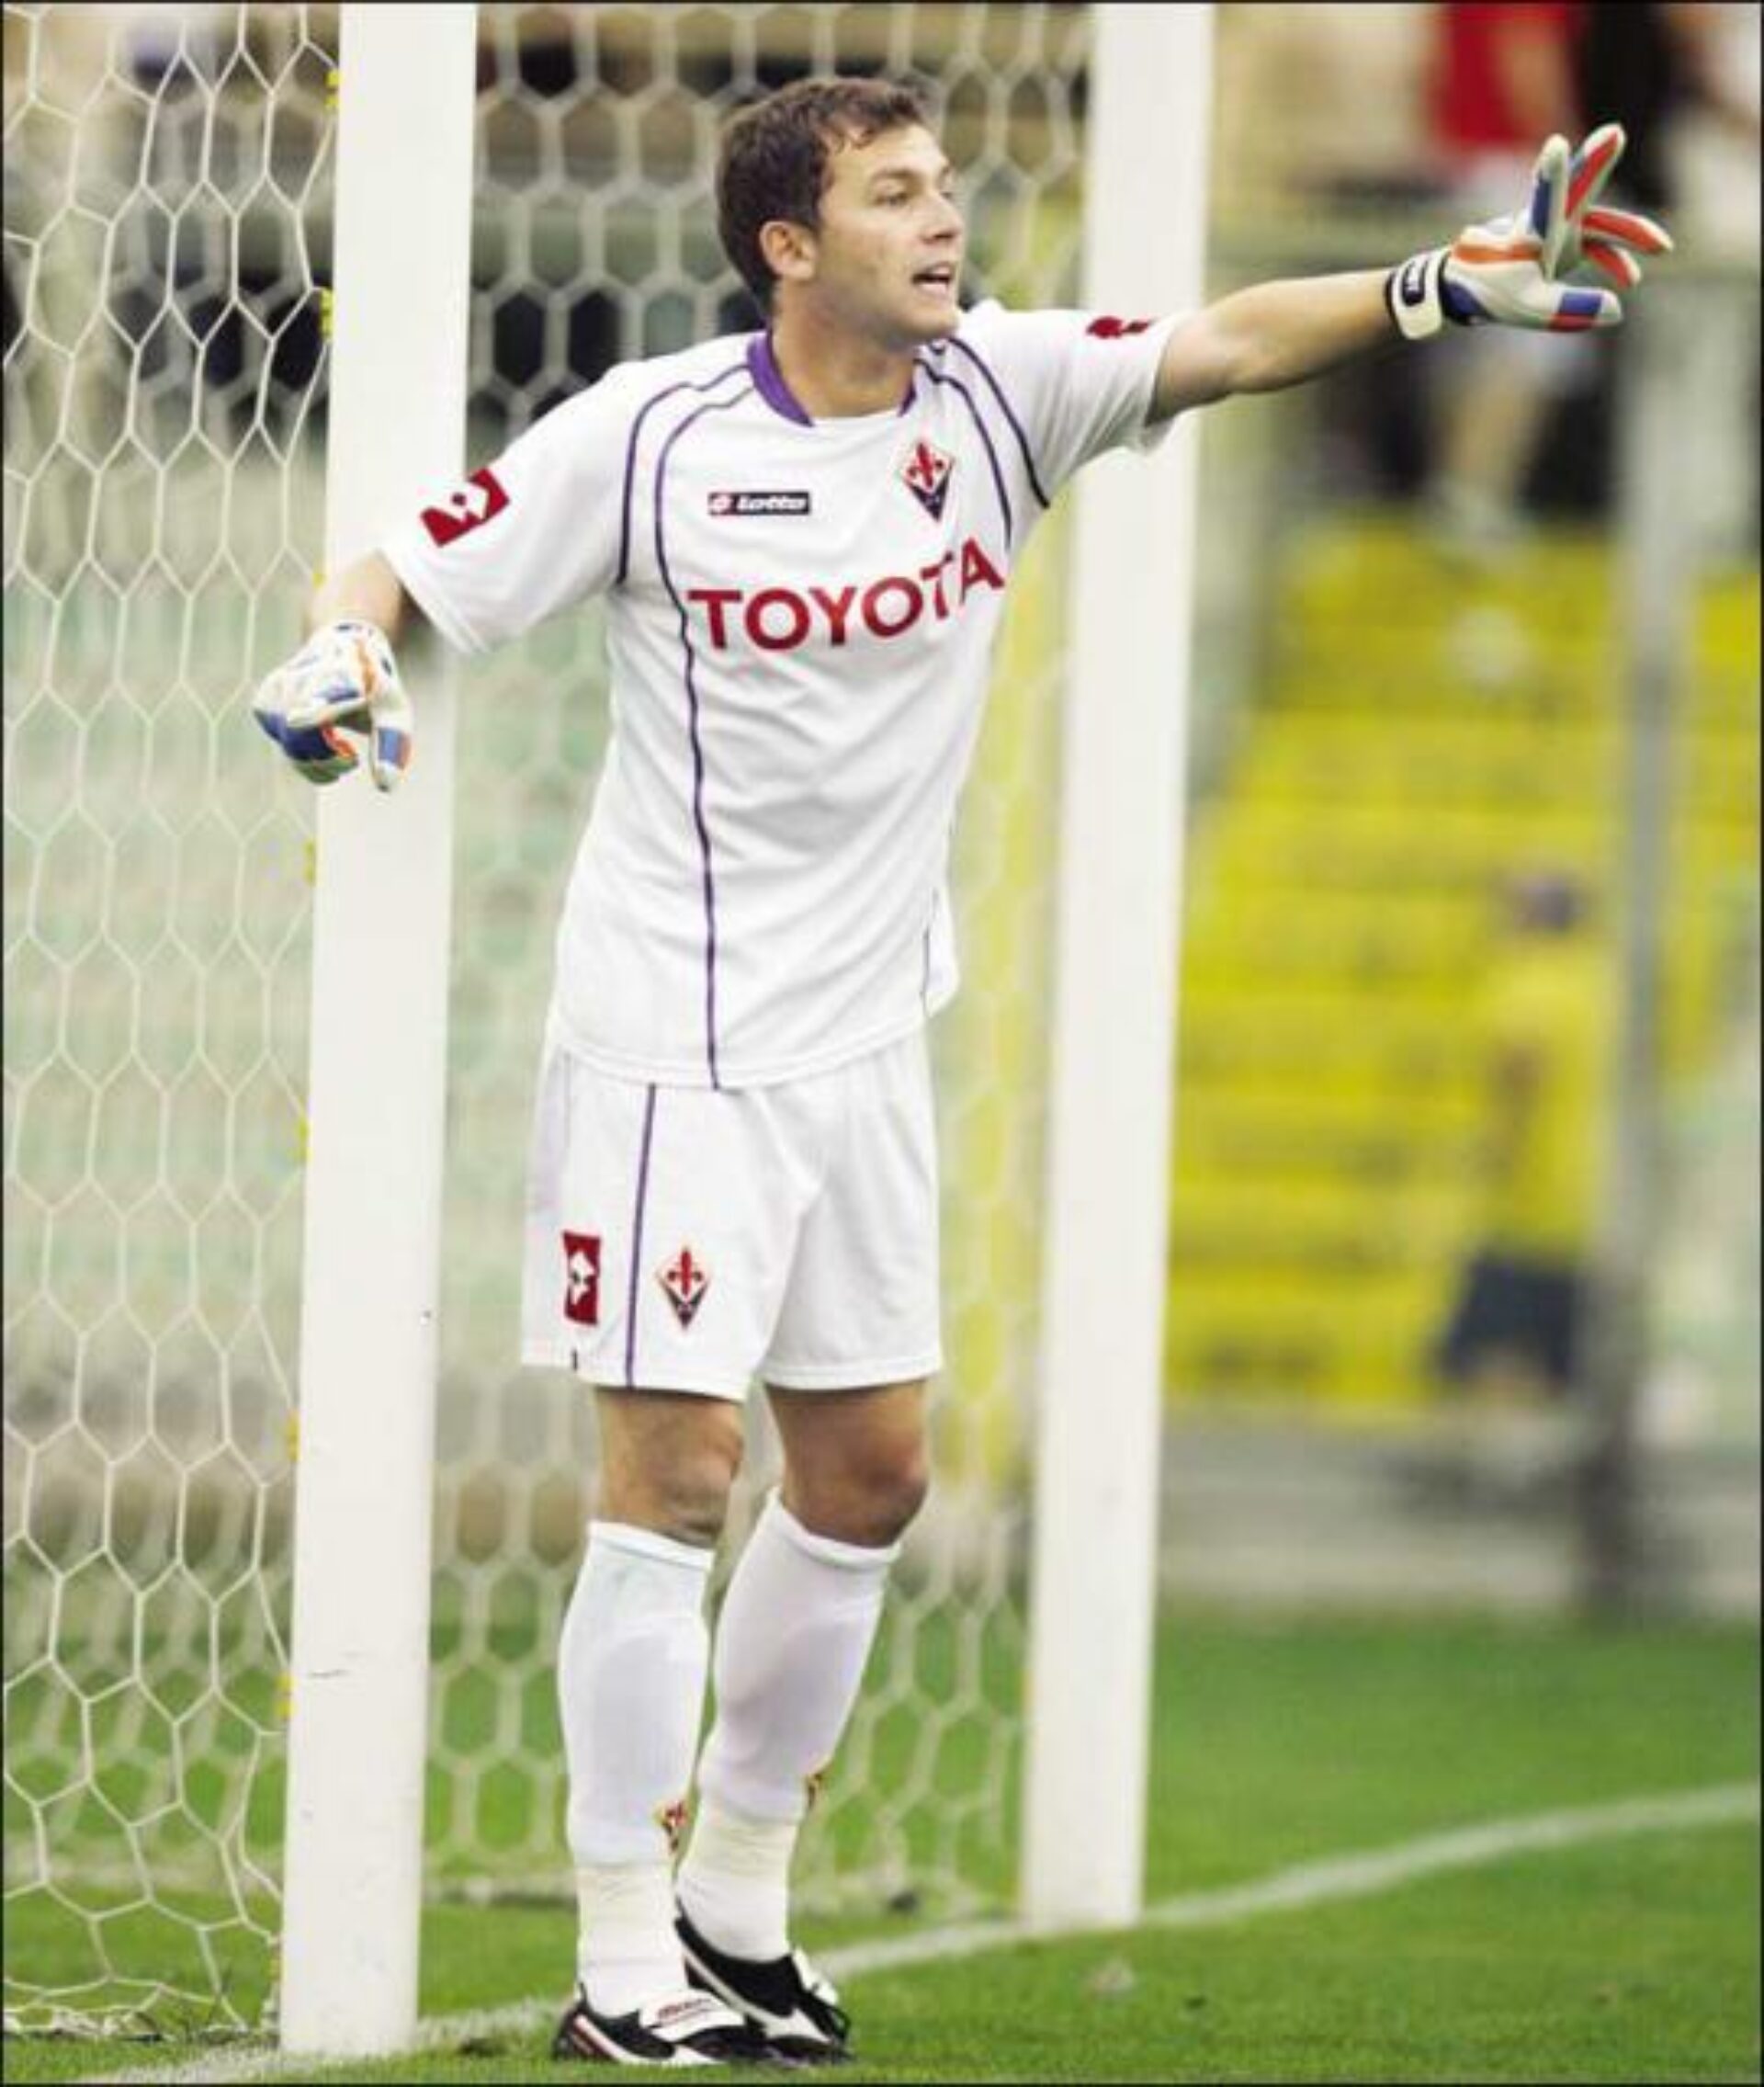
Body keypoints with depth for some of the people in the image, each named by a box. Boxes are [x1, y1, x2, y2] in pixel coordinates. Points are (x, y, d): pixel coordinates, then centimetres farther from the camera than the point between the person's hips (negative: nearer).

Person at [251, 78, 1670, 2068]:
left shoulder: (993, 391, 0)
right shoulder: (652, 434, -11)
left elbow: (1228, 341, -11)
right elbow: (408, 571, -7)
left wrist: (1437, 287, -26)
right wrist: (334, 655, -29)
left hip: (865, 1039, 6)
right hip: (674, 1040, -6)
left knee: (868, 1469, 10)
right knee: (674, 1471, -9)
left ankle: (735, 1907, 26)